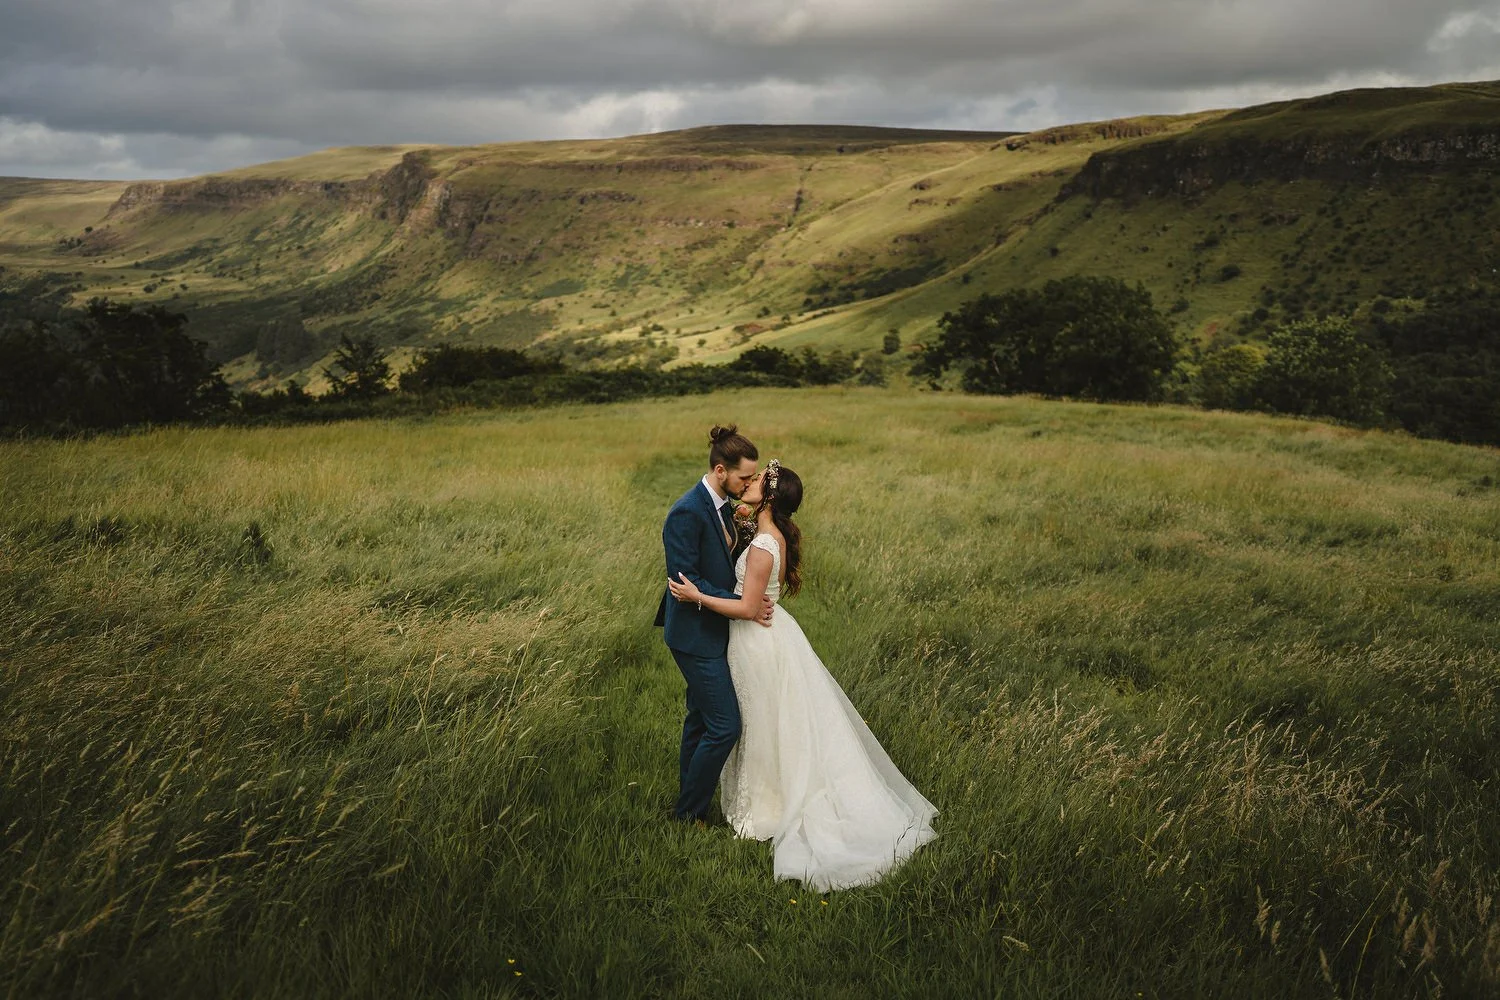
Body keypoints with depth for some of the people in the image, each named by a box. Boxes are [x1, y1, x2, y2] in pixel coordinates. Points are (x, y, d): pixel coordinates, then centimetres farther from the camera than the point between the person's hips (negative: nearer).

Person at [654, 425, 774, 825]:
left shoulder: (723, 504, 5)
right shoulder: (687, 513, -23)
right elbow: (686, 581, -25)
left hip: (712, 631, 10)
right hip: (696, 636, -10)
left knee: (701, 718, 19)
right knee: (725, 726, -6)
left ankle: (688, 799, 34)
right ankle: (689, 814, 10)